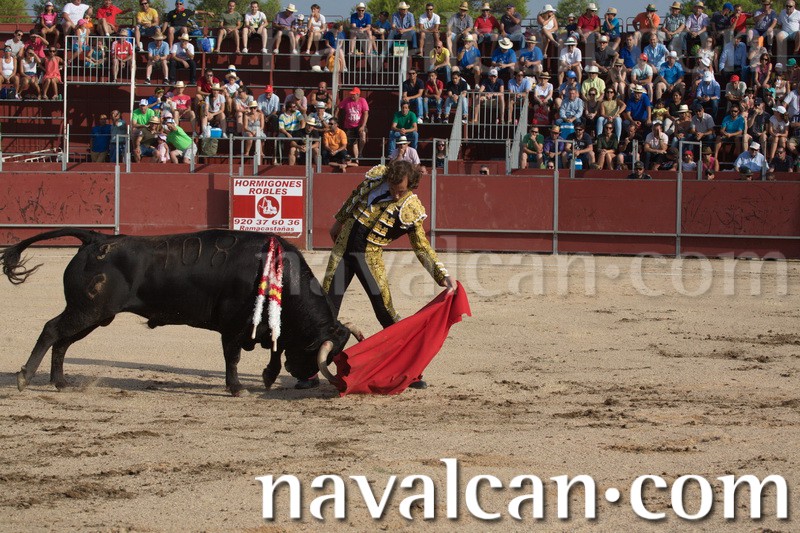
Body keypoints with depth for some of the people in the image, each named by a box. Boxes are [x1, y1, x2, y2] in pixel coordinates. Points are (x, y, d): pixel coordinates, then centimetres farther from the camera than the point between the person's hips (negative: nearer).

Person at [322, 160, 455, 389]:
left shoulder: (411, 210, -12)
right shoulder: (376, 178, -4)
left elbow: (423, 249, -8)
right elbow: (355, 198, 16)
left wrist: (444, 276, -19)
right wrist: (339, 221, 27)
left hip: (370, 257, -3)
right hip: (342, 248, 3)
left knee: (385, 312, -8)